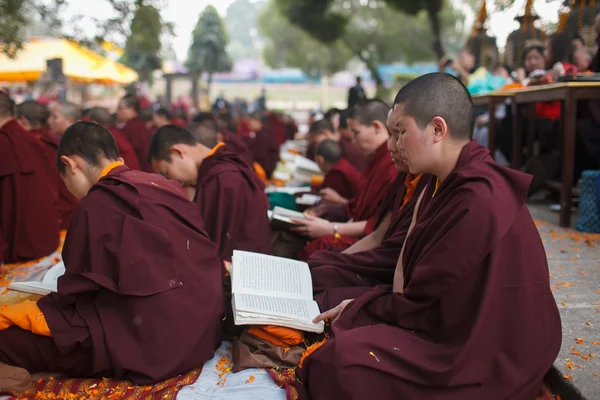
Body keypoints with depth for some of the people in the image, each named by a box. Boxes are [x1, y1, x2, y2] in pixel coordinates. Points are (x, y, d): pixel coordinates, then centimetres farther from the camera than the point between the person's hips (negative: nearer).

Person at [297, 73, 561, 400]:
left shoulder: (478, 202, -27)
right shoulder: (449, 181, 5)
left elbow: (419, 304, -19)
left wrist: (356, 310, -5)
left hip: (491, 360, -9)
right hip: (464, 329, 9)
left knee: (338, 363, -20)